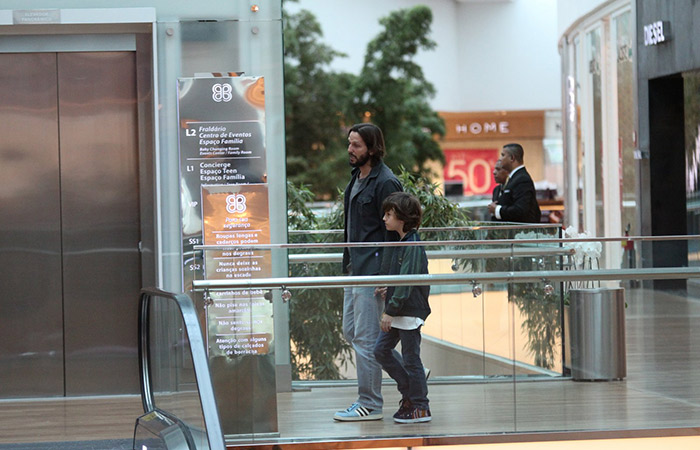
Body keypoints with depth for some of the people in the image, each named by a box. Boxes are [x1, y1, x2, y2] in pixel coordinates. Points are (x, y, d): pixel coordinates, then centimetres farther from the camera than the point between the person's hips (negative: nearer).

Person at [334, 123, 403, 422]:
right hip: (356, 268, 10)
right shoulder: (356, 177, 14)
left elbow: (392, 232, -17)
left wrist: (386, 277, -20)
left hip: (373, 269, -10)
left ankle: (369, 405, 2)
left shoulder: (385, 182, -15)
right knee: (350, 332, 14)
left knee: (366, 337, -6)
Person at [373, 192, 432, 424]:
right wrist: (388, 289, 6)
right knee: (381, 349, 12)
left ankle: (420, 407, 7)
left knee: (410, 358, -2)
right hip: (398, 312, 10)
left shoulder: (412, 246, -18)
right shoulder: (402, 243, 12)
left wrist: (390, 311, -20)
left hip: (410, 311, -10)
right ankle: (409, 390, 22)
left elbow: (408, 281, -21)